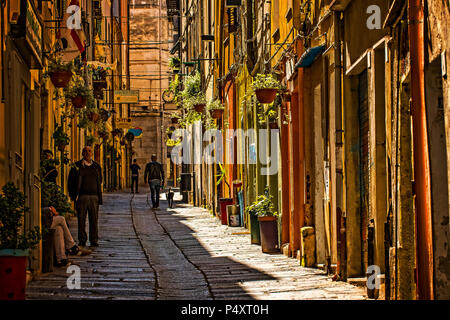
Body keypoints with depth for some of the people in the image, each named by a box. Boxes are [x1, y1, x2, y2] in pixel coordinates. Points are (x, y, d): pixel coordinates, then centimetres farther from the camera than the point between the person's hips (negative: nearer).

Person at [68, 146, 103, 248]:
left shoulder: (96, 166, 14)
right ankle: (82, 240, 6)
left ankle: (94, 240, 7)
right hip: (82, 196, -2)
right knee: (81, 220, -1)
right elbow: (71, 181, 5)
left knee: (94, 220, 1)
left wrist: (99, 196, 14)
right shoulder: (77, 166, 4)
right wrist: (73, 195, -2)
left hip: (94, 196, 2)